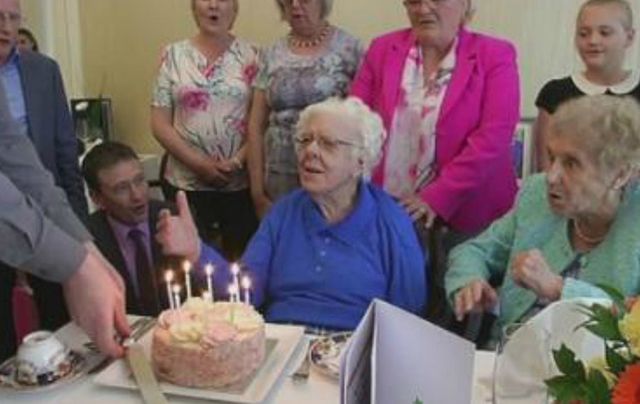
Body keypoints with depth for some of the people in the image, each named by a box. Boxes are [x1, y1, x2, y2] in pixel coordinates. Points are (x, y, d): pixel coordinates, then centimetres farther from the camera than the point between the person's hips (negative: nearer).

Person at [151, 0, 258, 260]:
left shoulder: (250, 55, 3)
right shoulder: (174, 55, 3)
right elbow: (159, 124, 0)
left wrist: (238, 161, -13)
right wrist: (199, 164, -10)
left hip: (241, 180, 0)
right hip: (187, 181, 0)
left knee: (241, 256, 6)